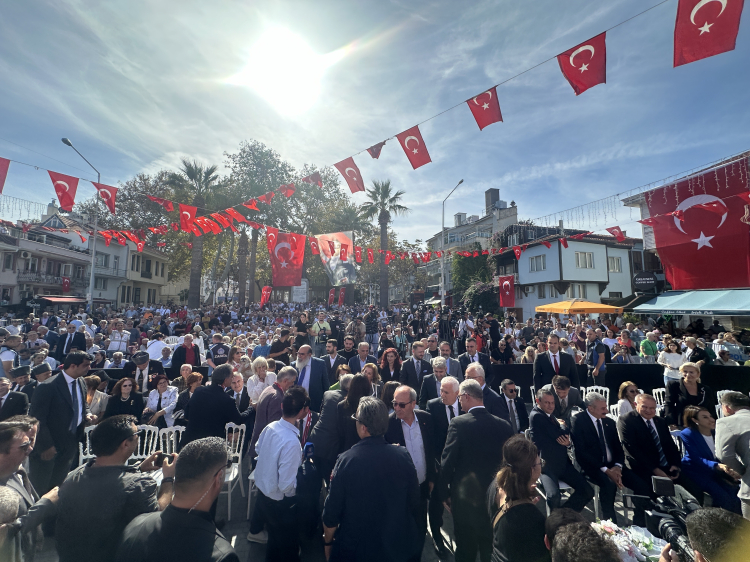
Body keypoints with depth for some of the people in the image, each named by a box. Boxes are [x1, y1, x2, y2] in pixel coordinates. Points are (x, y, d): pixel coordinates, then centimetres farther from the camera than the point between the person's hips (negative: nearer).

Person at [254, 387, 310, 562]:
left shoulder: (270, 427, -13)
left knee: (274, 539, 31)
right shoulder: (291, 442, -36)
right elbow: (286, 485, -29)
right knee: (289, 547, 20)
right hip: (281, 503, -7)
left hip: (263, 492, 7)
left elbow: (258, 449, 8)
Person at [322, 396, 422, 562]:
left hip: (356, 548, -2)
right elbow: (414, 503, -6)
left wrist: (328, 542, 5)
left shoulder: (346, 460, -24)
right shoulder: (403, 455, -19)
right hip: (398, 547, 2)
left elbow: (331, 511, -14)